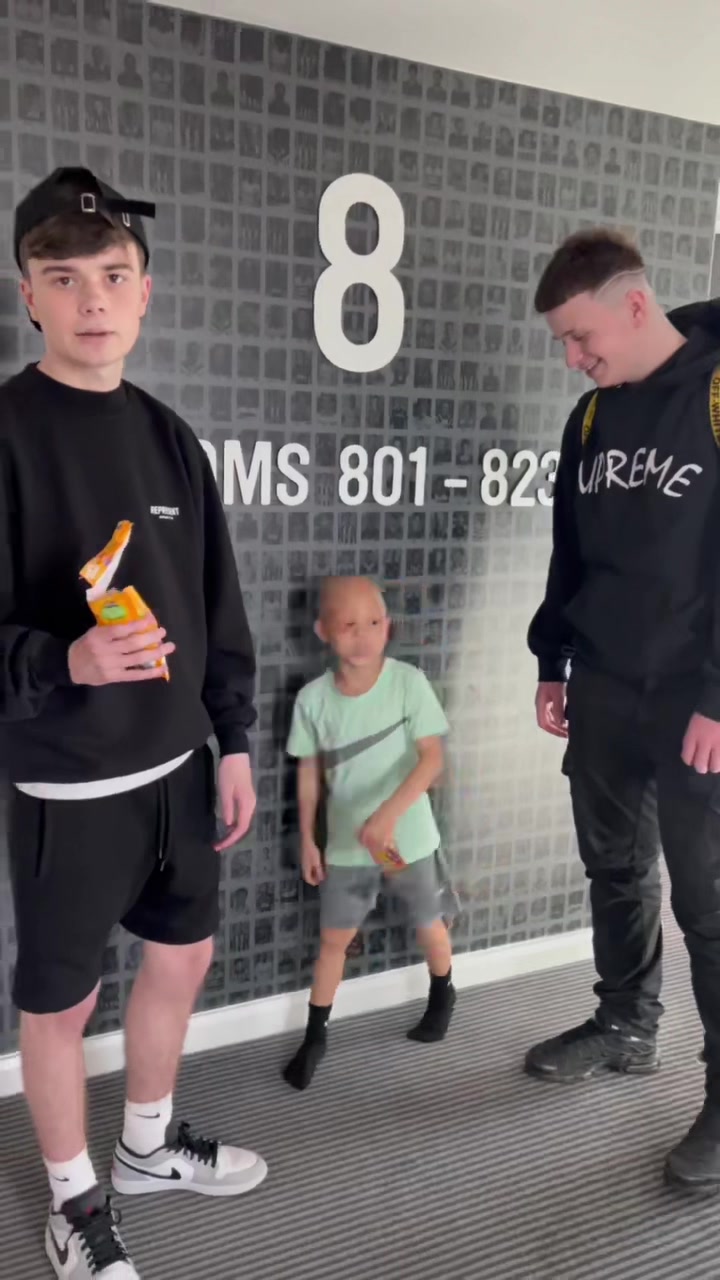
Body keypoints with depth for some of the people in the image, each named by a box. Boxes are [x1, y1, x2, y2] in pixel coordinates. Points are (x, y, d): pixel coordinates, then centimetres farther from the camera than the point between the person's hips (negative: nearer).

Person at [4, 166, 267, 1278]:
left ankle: (150, 1145, 46)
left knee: (182, 955, 20)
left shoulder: (167, 435, 4)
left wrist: (234, 741, 8)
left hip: (178, 763, 6)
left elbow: (218, 608, 8)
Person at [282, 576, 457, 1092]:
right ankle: (315, 1035, 28)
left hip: (409, 836, -1)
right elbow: (310, 771, 0)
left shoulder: (409, 682, -18)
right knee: (334, 937, 10)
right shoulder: (313, 698, -11)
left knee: (429, 924, 20)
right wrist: (307, 839, 4)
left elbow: (432, 759, -22)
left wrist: (388, 814, -33)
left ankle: (443, 995, 49)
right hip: (346, 843, 1)